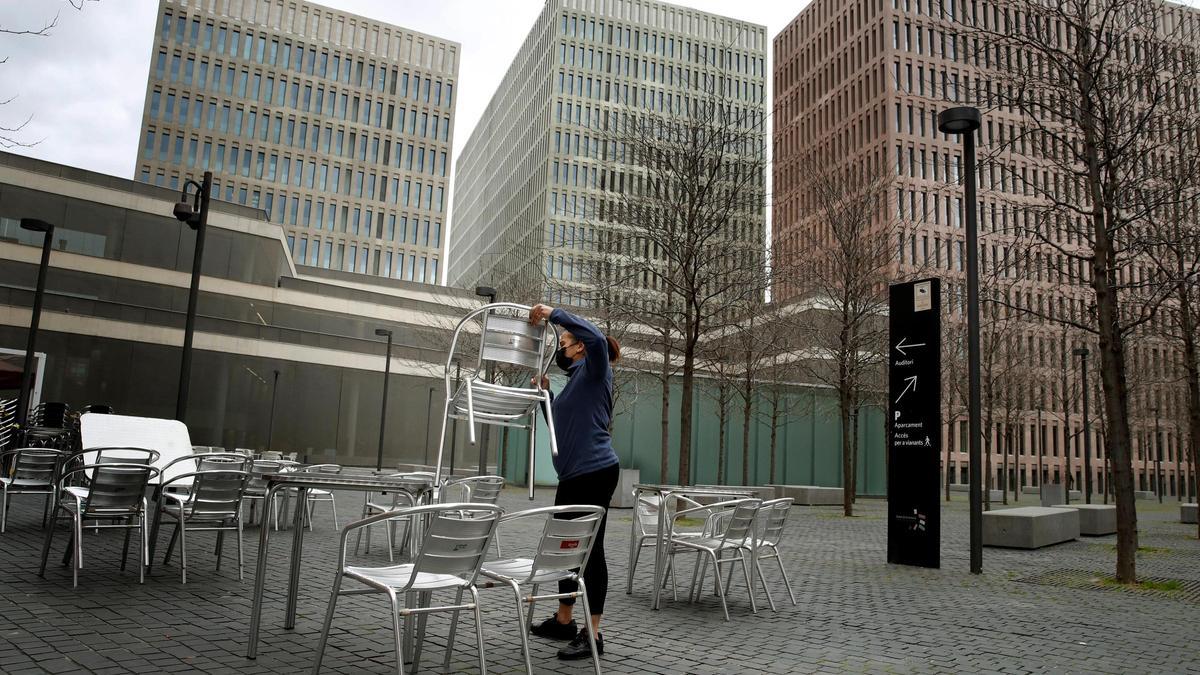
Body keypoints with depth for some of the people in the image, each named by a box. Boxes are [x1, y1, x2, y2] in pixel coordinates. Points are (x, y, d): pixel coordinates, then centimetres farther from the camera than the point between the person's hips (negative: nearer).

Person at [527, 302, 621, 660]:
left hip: (595, 471, -10)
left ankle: (592, 633, 2)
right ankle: (564, 620, 29)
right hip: (572, 475, 10)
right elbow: (561, 422, 30)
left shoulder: (595, 370, -4)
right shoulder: (575, 381, 20)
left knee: (591, 548, -5)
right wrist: (545, 392, 21)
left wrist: (553, 314, -20)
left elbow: (597, 337, -26)